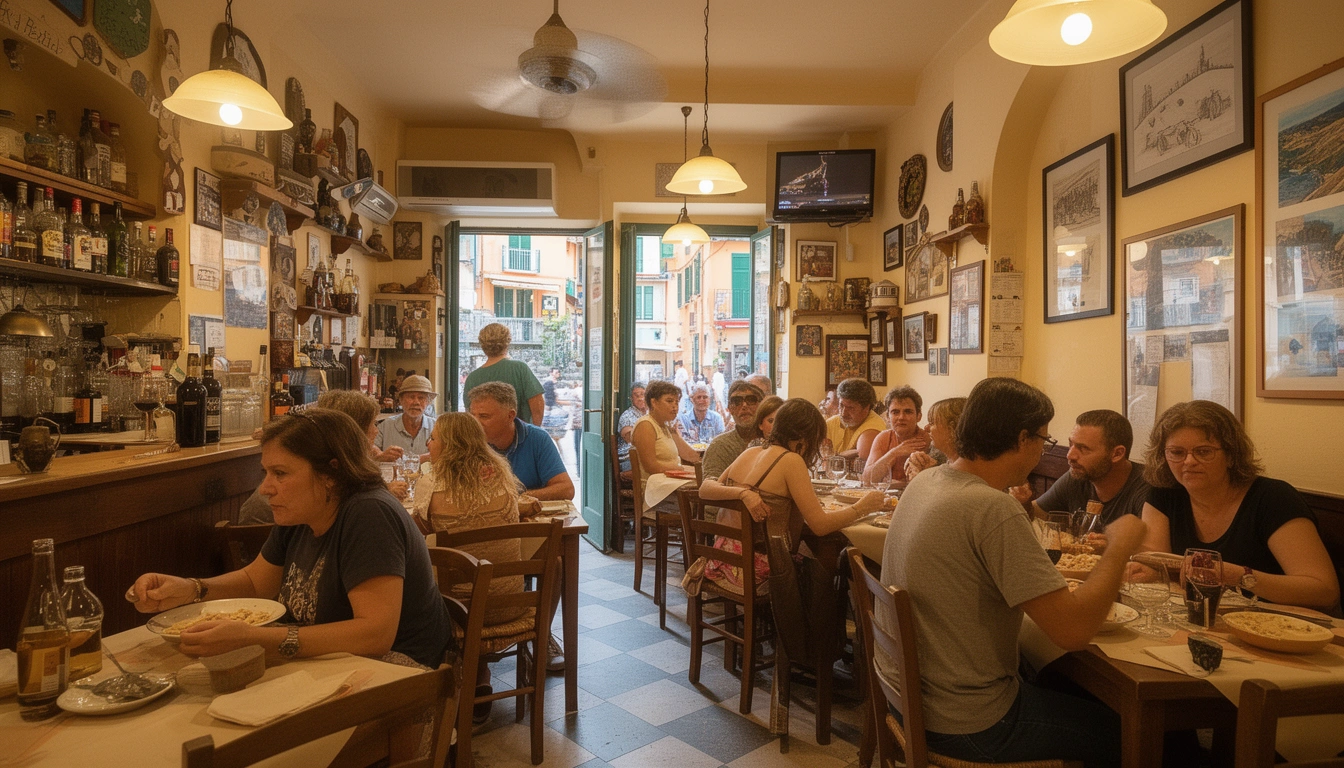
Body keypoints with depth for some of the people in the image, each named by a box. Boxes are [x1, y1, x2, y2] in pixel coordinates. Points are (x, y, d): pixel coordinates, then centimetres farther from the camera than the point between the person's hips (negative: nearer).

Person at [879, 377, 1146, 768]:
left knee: (1058, 682, 30)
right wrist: (1120, 547, -12)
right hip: (963, 725, -8)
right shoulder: (992, 508, -28)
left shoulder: (925, 481, -3)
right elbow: (1073, 630, -26)